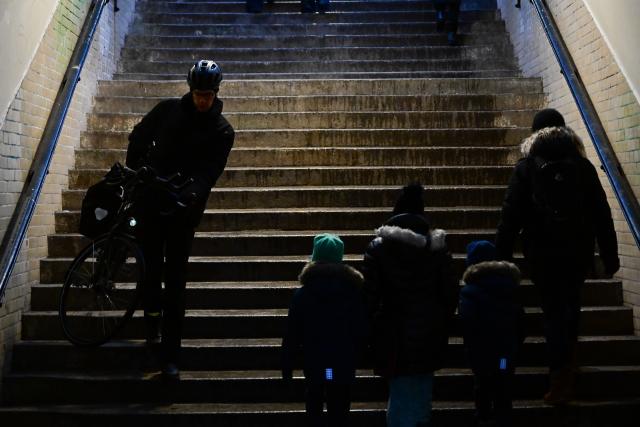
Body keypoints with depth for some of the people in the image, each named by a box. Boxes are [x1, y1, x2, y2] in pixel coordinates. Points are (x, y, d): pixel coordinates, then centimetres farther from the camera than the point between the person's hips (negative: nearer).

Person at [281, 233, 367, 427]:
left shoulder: (302, 295, -7)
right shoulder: (354, 292, -3)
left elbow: (292, 336, -5)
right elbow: (361, 332, 1)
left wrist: (286, 367, 3)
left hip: (314, 365, 0)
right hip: (344, 366, 0)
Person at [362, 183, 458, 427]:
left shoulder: (378, 247, -9)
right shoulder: (437, 247, -3)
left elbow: (369, 294, -9)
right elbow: (450, 292, 1)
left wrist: (370, 326, 2)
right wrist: (443, 325, 13)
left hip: (395, 332, -3)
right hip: (429, 330, 3)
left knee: (400, 391, 5)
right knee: (423, 387, 19)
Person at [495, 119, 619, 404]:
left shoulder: (526, 167, -3)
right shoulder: (582, 165, 2)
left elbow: (511, 214, -7)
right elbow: (601, 214, 1)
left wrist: (502, 255, -4)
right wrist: (610, 255, 7)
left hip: (542, 252, -2)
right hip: (579, 250, 2)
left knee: (553, 309, 4)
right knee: (570, 301, 24)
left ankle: (561, 379, 1)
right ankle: (568, 355, 37)